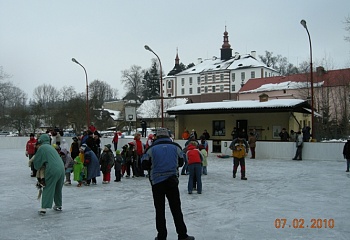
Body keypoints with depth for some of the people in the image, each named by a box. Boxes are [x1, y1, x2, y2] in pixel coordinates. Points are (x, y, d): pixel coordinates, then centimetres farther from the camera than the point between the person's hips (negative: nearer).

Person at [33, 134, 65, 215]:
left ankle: (44, 208, -7)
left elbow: (37, 161, 4)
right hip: (61, 169, 7)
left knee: (48, 189, -2)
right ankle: (58, 205, 29)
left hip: (52, 170, -7)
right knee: (58, 189, 20)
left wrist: (37, 167, 24)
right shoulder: (51, 147, 23)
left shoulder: (42, 148, 2)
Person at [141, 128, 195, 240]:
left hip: (157, 181, -1)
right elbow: (180, 162, 11)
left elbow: (145, 165, 1)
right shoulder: (176, 147, 1)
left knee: (160, 209, 9)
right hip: (172, 181, 1)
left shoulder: (151, 148, -3)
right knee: (176, 208, 10)